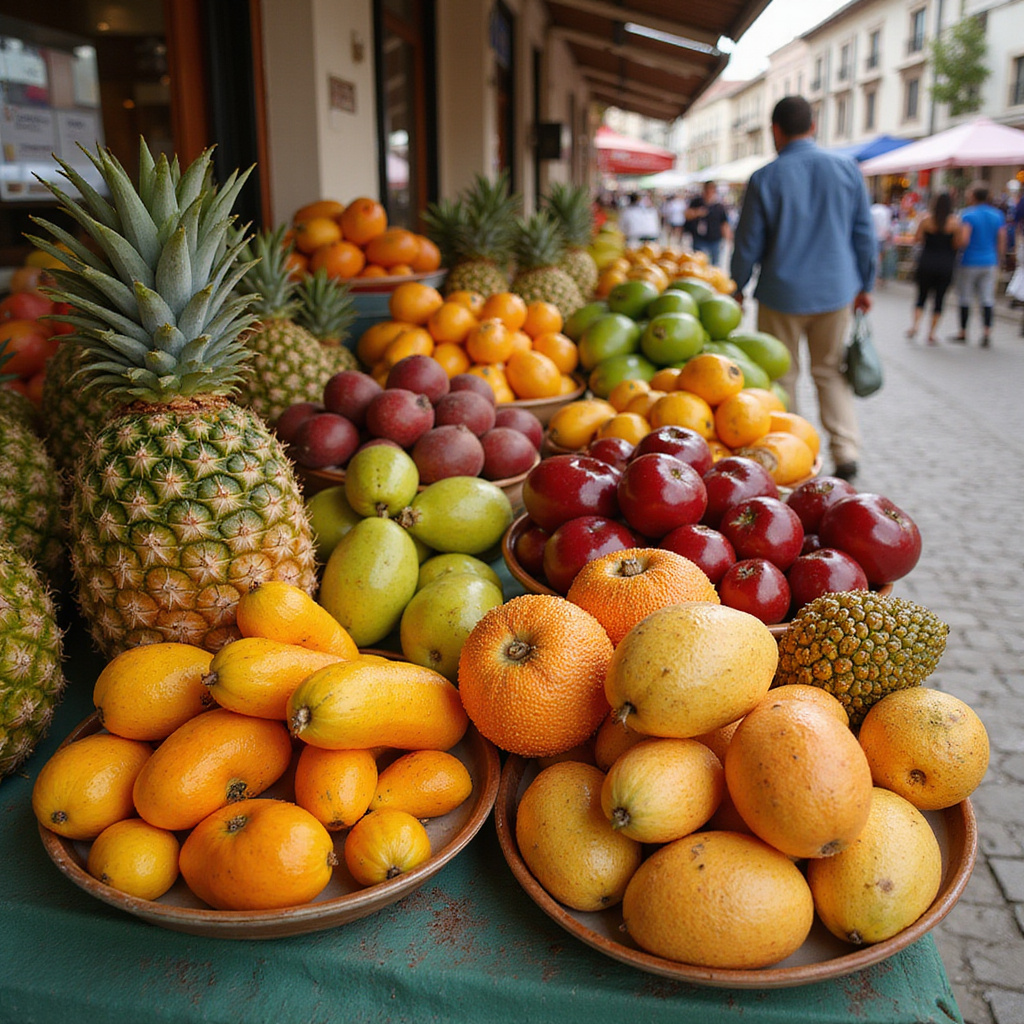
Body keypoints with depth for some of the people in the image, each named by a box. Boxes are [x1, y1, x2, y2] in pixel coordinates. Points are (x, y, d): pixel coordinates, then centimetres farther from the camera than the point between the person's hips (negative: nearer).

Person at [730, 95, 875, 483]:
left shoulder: (765, 178, -9)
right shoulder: (847, 169, 0)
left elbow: (748, 244, -3)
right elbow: (865, 235, 5)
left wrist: (737, 290, 11)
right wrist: (865, 285, 16)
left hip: (782, 294, -3)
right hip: (836, 291, 3)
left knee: (781, 376, 10)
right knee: (831, 371, 13)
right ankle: (846, 453, 8)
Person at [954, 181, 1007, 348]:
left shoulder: (968, 215, -10)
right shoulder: (998, 215, 6)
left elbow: (964, 240, -20)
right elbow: (1002, 242, 8)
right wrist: (998, 262, 17)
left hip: (970, 262, -4)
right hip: (990, 263, 4)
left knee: (965, 299, 6)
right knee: (987, 299, 5)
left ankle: (963, 333, 13)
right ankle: (986, 333, -2)